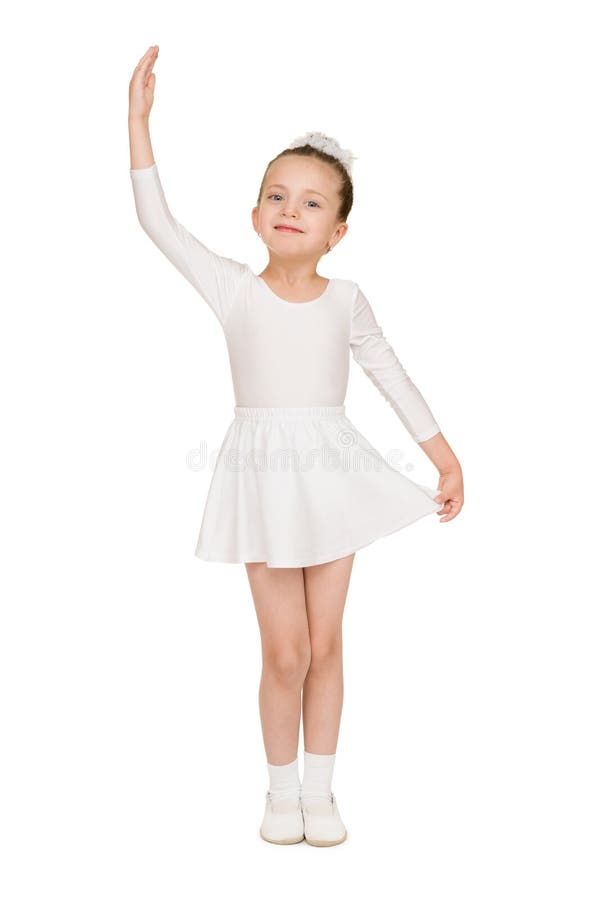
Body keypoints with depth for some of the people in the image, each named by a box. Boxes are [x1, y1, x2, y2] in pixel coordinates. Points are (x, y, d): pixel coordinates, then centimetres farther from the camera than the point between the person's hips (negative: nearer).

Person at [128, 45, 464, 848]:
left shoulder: (345, 298, 3)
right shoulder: (233, 289, -1)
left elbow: (389, 373, 10)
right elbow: (157, 220, -6)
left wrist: (445, 456, 10)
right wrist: (139, 119, -9)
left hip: (332, 473, 2)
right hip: (263, 476, -2)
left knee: (326, 644, 9)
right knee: (285, 651, 0)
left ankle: (320, 788, 27)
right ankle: (282, 788, 23)